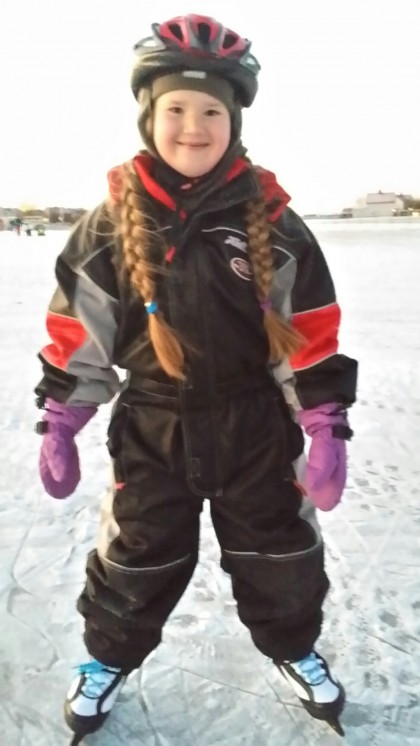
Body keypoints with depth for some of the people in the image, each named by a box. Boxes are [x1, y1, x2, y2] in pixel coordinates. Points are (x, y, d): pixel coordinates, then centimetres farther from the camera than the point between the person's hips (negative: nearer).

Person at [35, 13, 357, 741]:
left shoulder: (272, 222, -7)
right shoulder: (112, 221, -6)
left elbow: (310, 334, -5)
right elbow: (76, 332, -2)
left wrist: (328, 428, -6)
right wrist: (58, 425, 0)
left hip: (256, 426, 1)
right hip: (153, 428, 0)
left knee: (278, 553, 15)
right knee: (136, 557, 14)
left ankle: (296, 650, 45)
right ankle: (107, 659, 43)